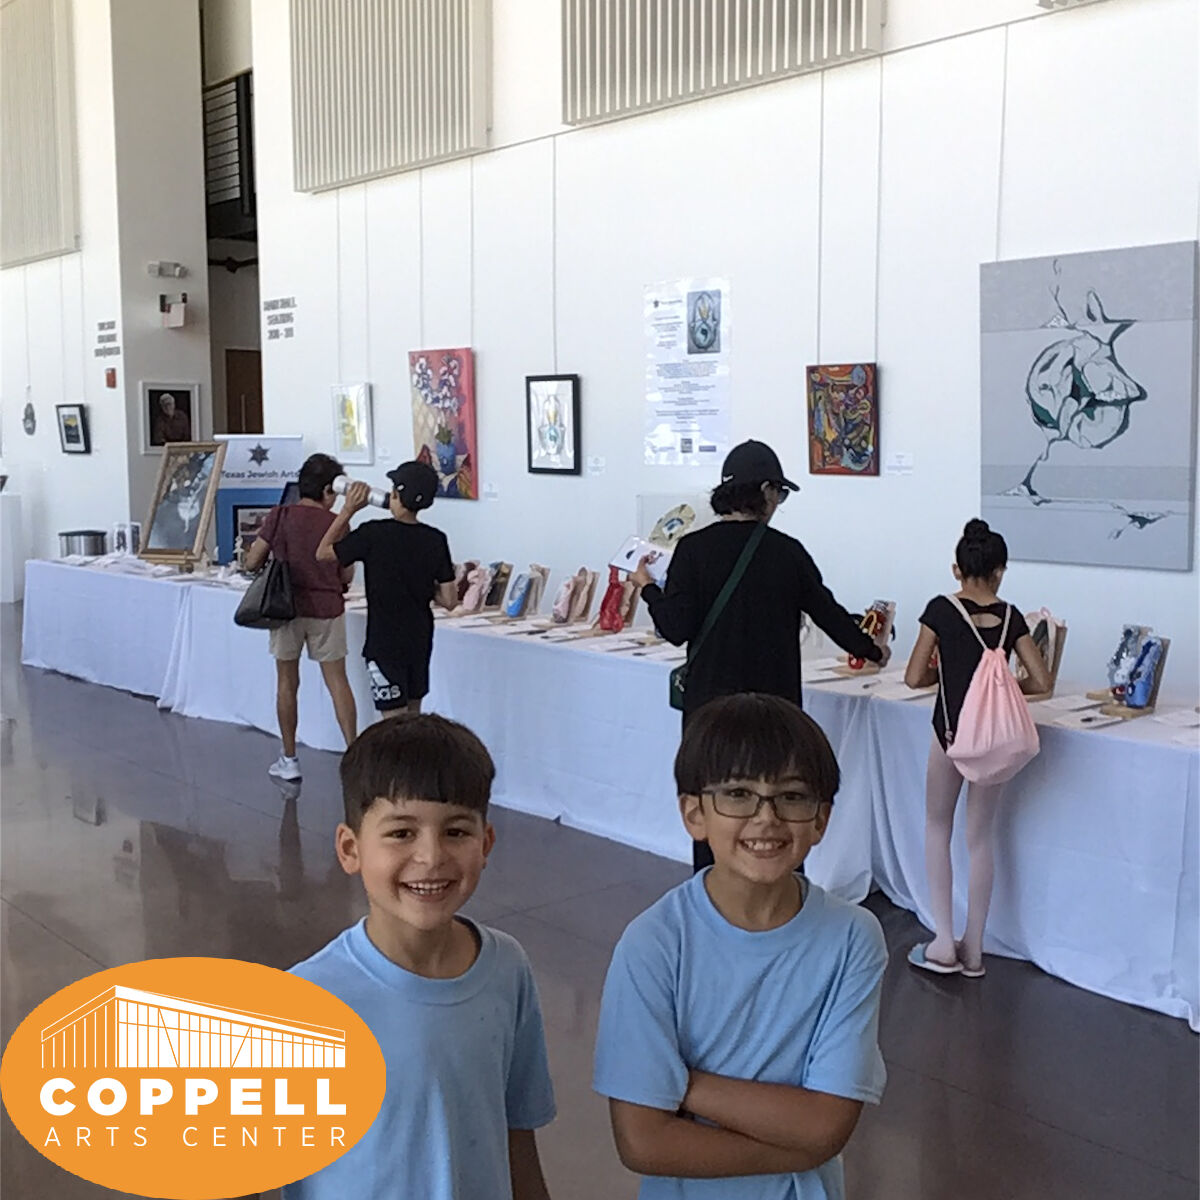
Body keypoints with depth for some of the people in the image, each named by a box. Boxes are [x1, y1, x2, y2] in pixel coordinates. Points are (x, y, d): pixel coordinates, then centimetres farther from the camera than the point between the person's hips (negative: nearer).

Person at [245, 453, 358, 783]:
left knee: (287, 682, 11)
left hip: (288, 607, 0)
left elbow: (252, 562, -3)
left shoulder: (280, 515, -6)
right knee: (337, 681, 7)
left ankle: (289, 761, 16)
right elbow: (346, 576, 2)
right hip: (327, 609, 0)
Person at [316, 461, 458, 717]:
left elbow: (323, 553, -2)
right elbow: (449, 600, -3)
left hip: (385, 643, -5)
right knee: (414, 718, 19)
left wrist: (348, 509, -1)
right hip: (420, 639, 5)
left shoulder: (373, 534, -16)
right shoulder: (436, 540, -4)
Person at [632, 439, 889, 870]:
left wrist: (648, 587, 7)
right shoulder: (787, 552, -1)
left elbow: (677, 629, -11)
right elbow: (828, 612, 10)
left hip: (712, 705, -1)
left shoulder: (695, 549, -7)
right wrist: (872, 651, 27)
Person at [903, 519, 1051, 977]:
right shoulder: (1009, 617, 0)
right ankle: (973, 950, 19)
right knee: (980, 838, 13)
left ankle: (944, 943, 9)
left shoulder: (941, 610, -7)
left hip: (951, 730, -2)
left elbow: (915, 678, -7)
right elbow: (1041, 681, -1)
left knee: (937, 828, 15)